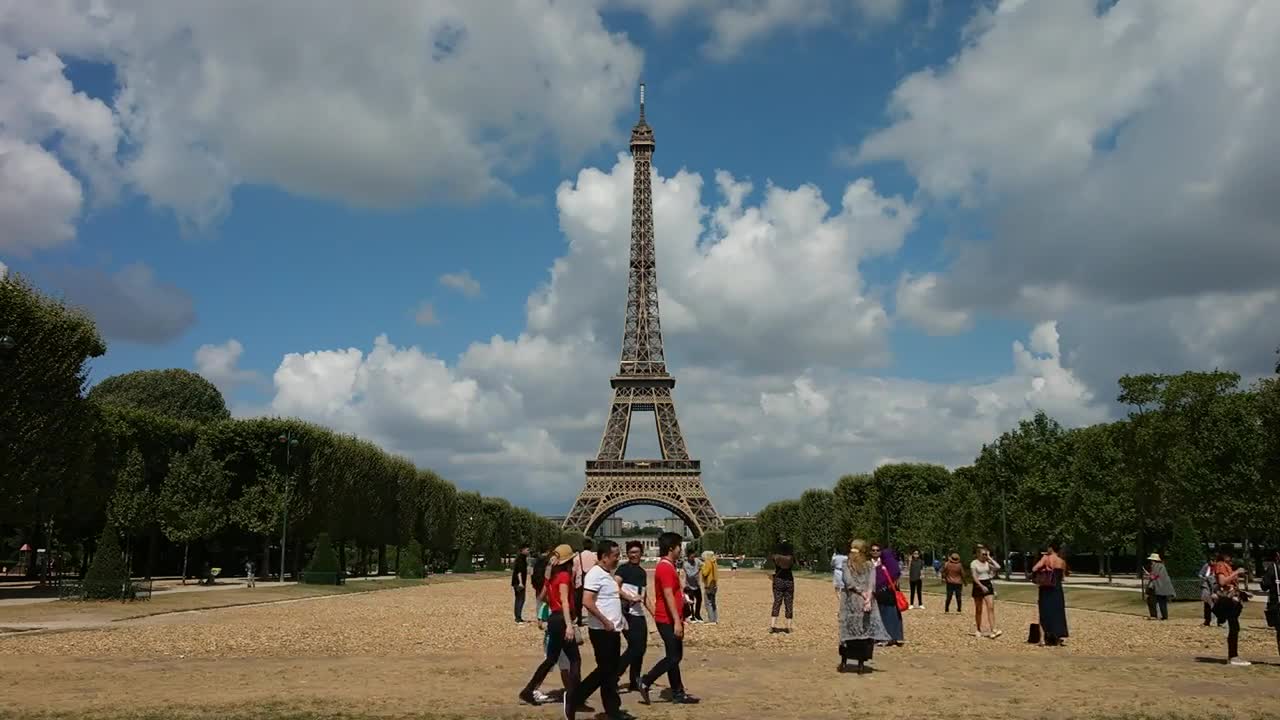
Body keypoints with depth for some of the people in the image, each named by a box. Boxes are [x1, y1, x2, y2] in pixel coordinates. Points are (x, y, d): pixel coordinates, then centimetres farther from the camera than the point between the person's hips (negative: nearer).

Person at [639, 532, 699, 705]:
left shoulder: (668, 566, 15)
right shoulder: (665, 568, -18)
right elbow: (668, 596, -24)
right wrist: (677, 621, -25)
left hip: (670, 620, 10)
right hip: (668, 620, -10)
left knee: (675, 656, 11)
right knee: (673, 657, -7)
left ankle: (678, 693, 16)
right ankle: (645, 681, 0)